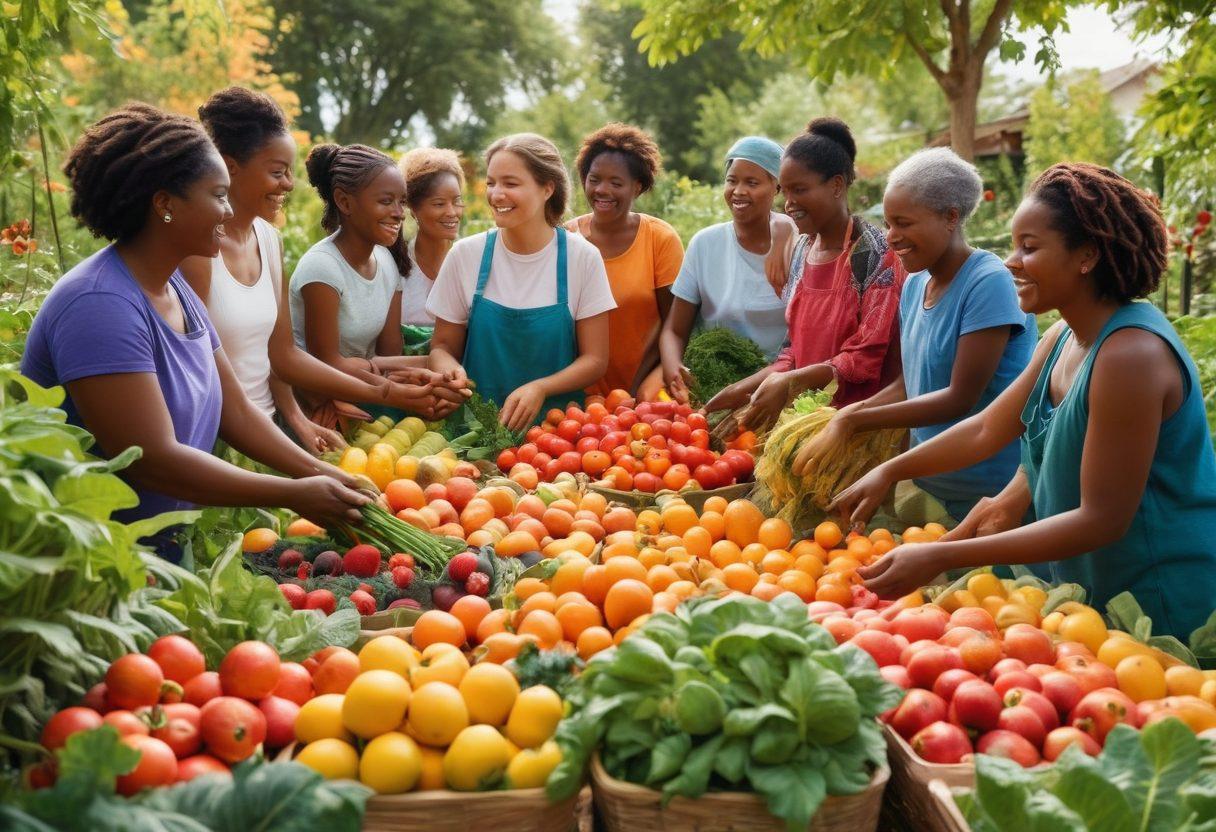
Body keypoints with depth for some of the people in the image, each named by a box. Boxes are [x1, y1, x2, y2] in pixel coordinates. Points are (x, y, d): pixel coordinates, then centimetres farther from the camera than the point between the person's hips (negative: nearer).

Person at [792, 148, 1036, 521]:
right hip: (930, 484, 7)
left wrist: (854, 420, -20)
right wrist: (855, 411, -9)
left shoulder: (989, 283, -18)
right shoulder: (914, 284, 5)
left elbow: (961, 398, -21)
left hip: (990, 491, -7)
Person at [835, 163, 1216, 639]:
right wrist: (888, 473, 6)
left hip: (1162, 613, -8)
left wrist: (941, 558, -29)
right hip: (1094, 592, 8)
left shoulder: (1130, 354, -25)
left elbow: (1103, 520, -26)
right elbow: (986, 429, 13)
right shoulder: (1062, 339, 3)